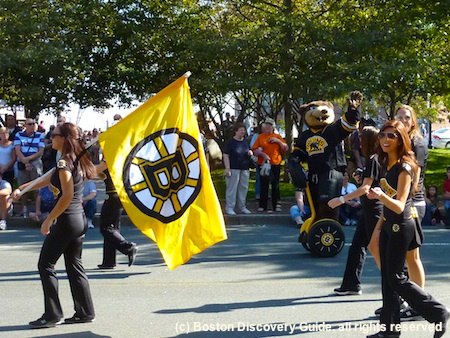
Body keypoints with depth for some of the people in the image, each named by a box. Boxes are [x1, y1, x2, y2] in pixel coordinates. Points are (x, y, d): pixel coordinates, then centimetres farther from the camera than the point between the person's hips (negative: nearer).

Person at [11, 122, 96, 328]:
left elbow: (67, 196, -22)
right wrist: (22, 188, 24)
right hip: (79, 219, 9)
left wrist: (48, 220, -16)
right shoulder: (76, 161, 12)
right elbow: (48, 180, 23)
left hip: (66, 220, -9)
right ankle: (85, 312, 16)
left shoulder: (64, 163, -16)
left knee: (45, 264, 1)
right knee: (74, 265, 14)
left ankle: (52, 314, 2)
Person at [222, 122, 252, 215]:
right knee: (232, 188, -4)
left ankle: (242, 207, 21)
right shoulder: (230, 142, -5)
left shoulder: (246, 141, 13)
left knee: (243, 188, 10)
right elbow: (226, 156, -9)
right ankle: (229, 208, 1)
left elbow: (249, 151, 27)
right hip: (233, 169, -6)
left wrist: (250, 153, 2)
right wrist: (227, 168, -17)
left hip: (245, 169, 6)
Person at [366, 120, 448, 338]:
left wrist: (381, 195, -42)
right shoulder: (386, 164, 8)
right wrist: (381, 222, 21)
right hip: (388, 226, 8)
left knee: (396, 278, -4)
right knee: (387, 278, 9)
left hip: (401, 227, -8)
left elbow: (399, 205, -24)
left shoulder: (404, 167, -17)